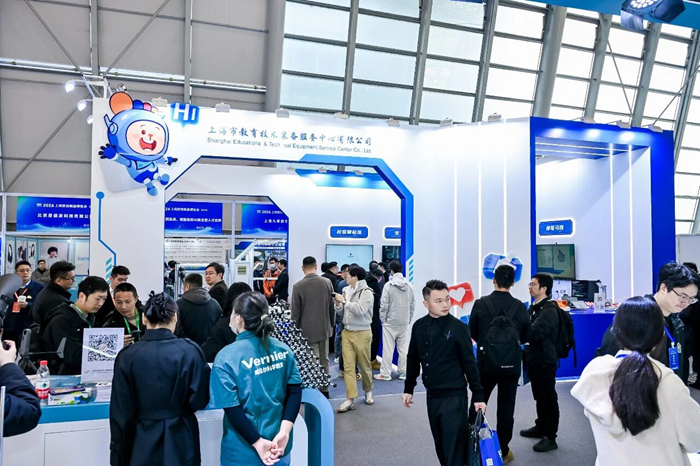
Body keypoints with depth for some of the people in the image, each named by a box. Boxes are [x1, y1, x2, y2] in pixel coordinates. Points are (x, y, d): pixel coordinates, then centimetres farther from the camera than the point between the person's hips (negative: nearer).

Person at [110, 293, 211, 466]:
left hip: (143, 444, 1)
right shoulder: (190, 351, -13)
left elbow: (120, 412, -5)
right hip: (180, 442, -1)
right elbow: (199, 401, -8)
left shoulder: (127, 355, -9)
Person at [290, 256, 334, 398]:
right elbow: (332, 307, 4)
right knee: (324, 360, 16)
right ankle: (324, 390, 26)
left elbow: (295, 312, -9)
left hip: (307, 330, -4)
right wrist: (331, 324, 17)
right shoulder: (327, 282, -3)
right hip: (324, 328, 4)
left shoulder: (298, 286, -13)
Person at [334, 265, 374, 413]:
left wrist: (344, 301, -21)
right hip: (347, 332, 5)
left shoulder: (366, 292, -11)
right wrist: (338, 304, -5)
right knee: (348, 367, 0)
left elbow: (360, 310, -25)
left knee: (364, 365, 9)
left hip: (362, 333, -5)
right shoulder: (346, 290, 7)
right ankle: (350, 400, 3)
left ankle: (368, 391, 33)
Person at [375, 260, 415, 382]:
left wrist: (382, 319, 1)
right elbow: (413, 305, 7)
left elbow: (384, 305, -10)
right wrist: (409, 319, 14)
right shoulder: (409, 286, 3)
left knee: (388, 348, 1)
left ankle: (385, 373, 6)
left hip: (390, 322, -4)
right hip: (404, 322, 4)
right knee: (403, 348, 10)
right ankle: (403, 372, 16)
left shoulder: (389, 285, -11)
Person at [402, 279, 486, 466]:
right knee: (441, 446, 16)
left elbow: (470, 363, -7)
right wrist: (408, 389, 13)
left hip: (454, 396, -4)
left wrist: (478, 396, -6)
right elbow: (413, 360, 10)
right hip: (432, 396, 5)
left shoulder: (458, 327, -11)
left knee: (454, 447, -1)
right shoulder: (419, 326, 1)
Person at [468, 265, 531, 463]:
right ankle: (503, 451, 21)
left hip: (486, 363, 0)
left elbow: (472, 333, 0)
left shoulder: (481, 303, -10)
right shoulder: (520, 307, -7)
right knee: (506, 409, 11)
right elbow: (526, 337, 4)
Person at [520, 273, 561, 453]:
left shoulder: (549, 310, -17)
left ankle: (550, 438, 7)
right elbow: (529, 330, 12)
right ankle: (540, 427, 32)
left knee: (548, 398, -1)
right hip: (534, 359, 9)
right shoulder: (535, 307, 12)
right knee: (539, 396, 19)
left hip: (545, 361, -9)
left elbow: (533, 333, -25)